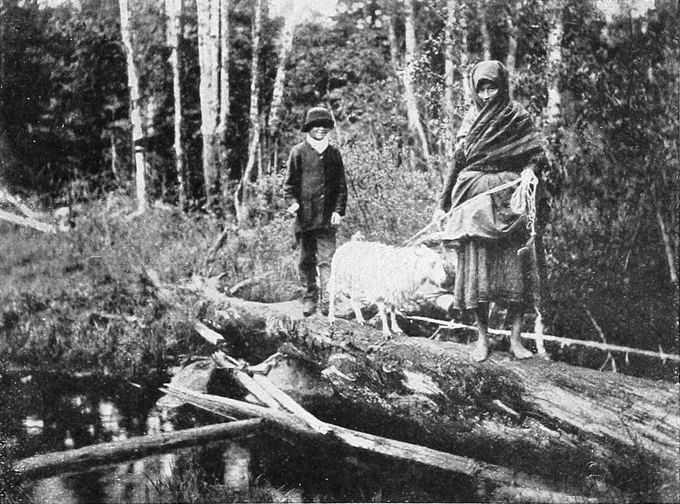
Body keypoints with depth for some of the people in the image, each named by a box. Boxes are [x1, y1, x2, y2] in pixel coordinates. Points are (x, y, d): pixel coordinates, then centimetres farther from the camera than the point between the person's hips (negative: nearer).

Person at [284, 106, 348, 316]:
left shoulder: (334, 154, 11)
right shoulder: (298, 152, 4)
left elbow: (341, 186, 12)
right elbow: (289, 183, 4)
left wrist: (339, 210, 1)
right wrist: (292, 202, -12)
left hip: (327, 217, 1)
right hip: (305, 215, -1)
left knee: (327, 259, -6)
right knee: (306, 259, 7)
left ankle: (327, 301, -5)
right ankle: (309, 298, 16)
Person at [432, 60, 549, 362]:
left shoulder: (518, 117, 5)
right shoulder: (470, 120, 14)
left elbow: (537, 155, 0)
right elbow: (457, 164, 17)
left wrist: (529, 171, -22)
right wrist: (443, 204, 14)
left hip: (508, 203, -2)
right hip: (473, 202, 3)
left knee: (513, 267, -5)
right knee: (475, 267, -2)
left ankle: (515, 338, 1)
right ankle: (482, 337, 6)